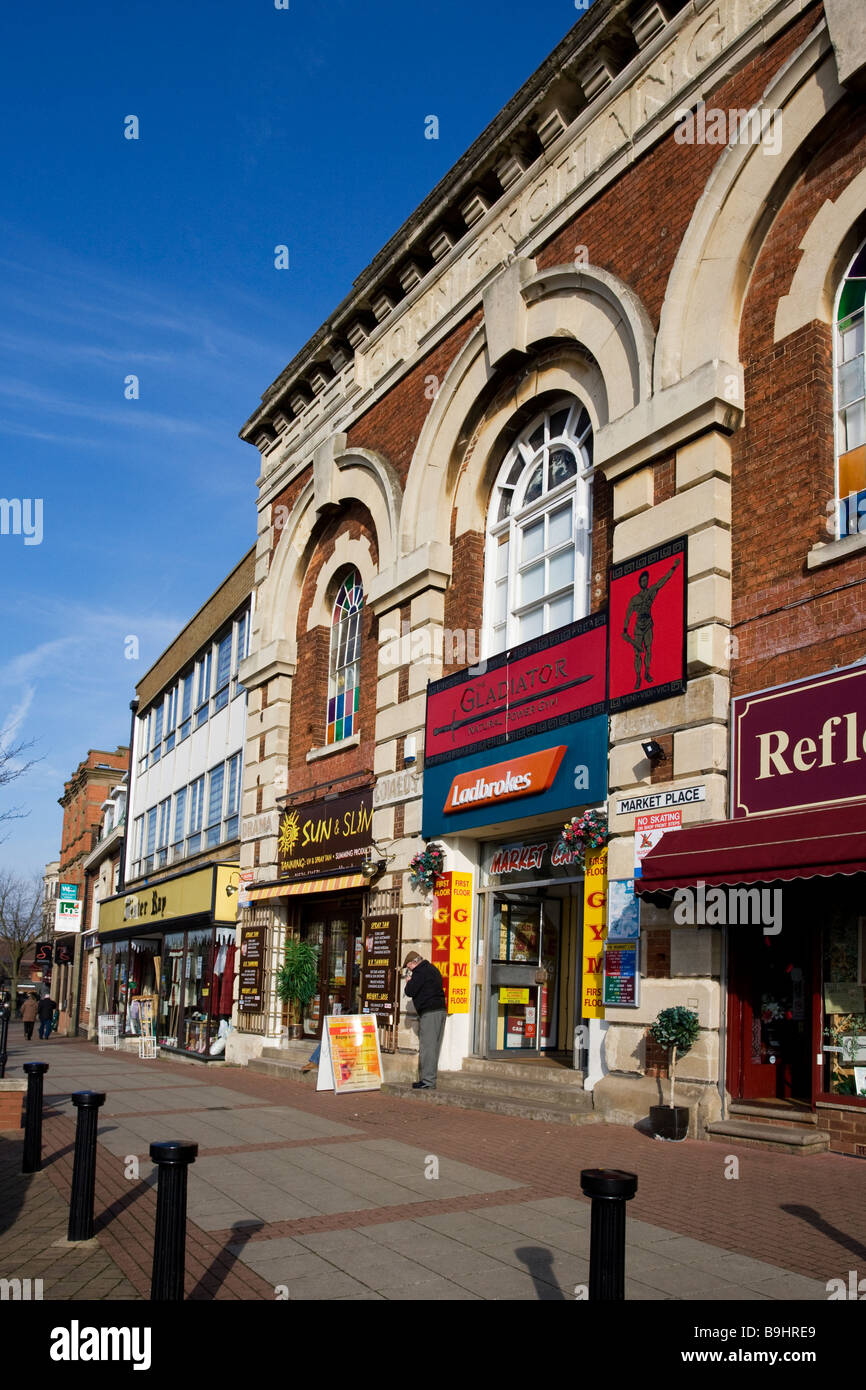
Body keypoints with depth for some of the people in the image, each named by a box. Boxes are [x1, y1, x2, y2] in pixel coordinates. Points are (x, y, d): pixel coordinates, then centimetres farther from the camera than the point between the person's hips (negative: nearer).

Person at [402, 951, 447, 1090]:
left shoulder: (420, 972, -9)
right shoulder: (432, 969, 21)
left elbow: (409, 992, -13)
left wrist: (408, 981, 6)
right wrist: (412, 981, 20)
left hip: (429, 1013, -10)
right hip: (440, 1010, 10)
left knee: (427, 1047, -8)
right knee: (433, 1047, 12)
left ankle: (428, 1081, -9)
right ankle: (430, 1079, 15)